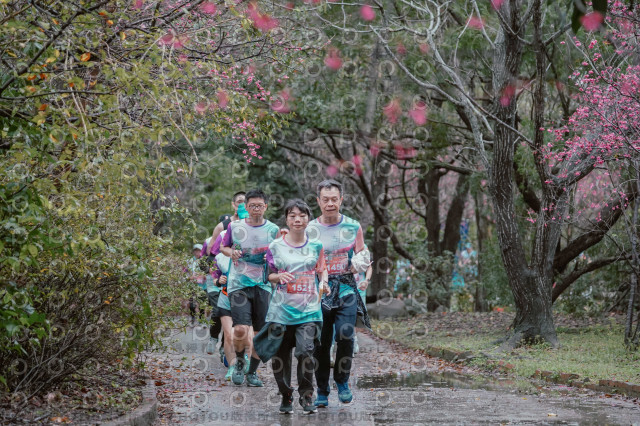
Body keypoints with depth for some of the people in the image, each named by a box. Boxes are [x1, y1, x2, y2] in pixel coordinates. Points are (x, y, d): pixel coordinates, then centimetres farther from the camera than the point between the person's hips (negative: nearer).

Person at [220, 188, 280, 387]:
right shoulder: (235, 226, 4)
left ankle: (252, 372, 21)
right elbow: (223, 247, 18)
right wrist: (231, 252, -4)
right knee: (240, 329, -17)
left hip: (262, 286, 1)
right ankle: (239, 362, 12)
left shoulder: (273, 230, 4)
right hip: (238, 283, -1)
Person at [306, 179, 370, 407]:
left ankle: (342, 381, 6)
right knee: (321, 341, 1)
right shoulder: (310, 229, 5)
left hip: (346, 288, 0)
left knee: (345, 335, -16)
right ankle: (322, 390, 15)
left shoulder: (353, 226, 6)